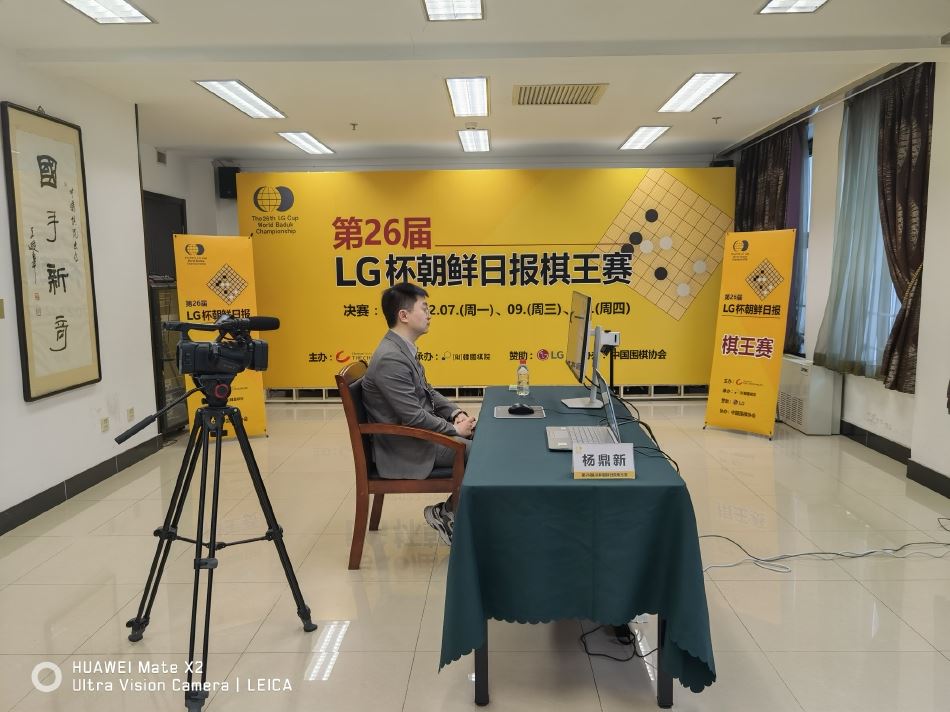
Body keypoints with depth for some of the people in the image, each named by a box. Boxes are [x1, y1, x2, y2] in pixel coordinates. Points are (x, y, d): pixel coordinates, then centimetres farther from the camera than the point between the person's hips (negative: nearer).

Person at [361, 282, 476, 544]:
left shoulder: (403, 349, 7)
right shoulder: (390, 359, -25)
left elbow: (428, 392, 17)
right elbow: (414, 417, -26)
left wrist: (456, 413, 2)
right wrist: (454, 429, -13)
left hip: (418, 431, 10)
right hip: (406, 447, -10)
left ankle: (452, 509, 13)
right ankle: (446, 514, 6)